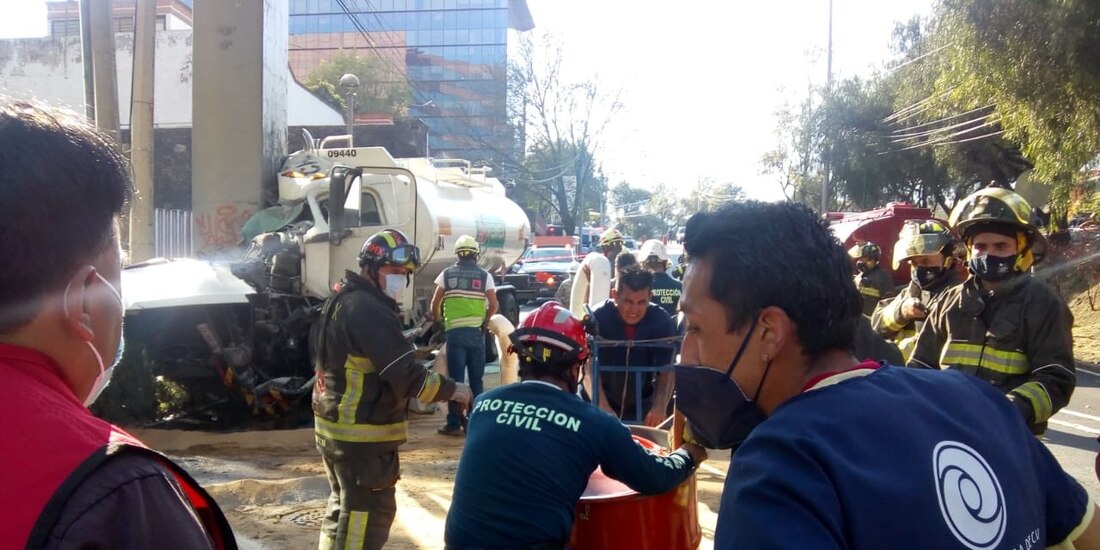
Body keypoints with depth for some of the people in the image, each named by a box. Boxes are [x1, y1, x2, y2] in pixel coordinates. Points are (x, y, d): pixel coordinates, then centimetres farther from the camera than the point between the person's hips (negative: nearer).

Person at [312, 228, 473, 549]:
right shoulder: (369, 309, -19)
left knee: (344, 507, 22)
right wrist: (451, 389, -12)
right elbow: (405, 375, -23)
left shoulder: (343, 302, 14)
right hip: (361, 435, -11)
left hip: (336, 427, 11)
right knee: (367, 514, -5)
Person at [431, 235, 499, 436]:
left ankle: (454, 423, 3)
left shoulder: (447, 274, 5)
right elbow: (494, 305, -2)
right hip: (477, 332, 1)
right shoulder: (484, 276, 4)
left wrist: (438, 320, 22)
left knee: (455, 378, 2)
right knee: (476, 379, 9)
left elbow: (435, 304, 4)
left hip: (455, 332, -1)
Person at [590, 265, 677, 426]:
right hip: (603, 407, -1)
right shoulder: (597, 318, -20)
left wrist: (660, 406, -35)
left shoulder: (662, 321, -15)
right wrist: (602, 406, -42)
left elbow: (667, 370, -16)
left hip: (642, 407, 1)